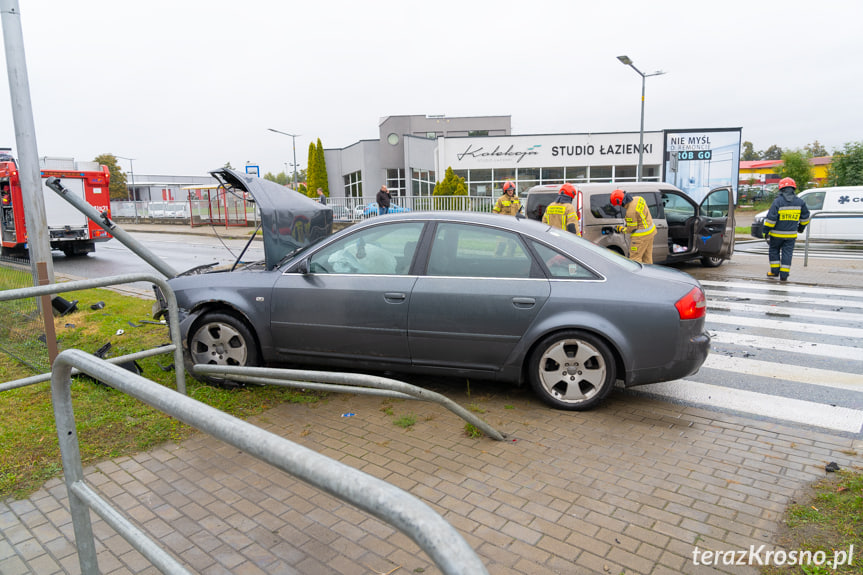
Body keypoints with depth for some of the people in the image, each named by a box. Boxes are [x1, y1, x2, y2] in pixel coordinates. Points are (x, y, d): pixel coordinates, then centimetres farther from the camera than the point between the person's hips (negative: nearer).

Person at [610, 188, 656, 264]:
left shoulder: (631, 211, -28)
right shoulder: (638, 198, -1)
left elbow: (631, 229, -17)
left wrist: (621, 229, 0)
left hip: (641, 235, -10)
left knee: (635, 258, -2)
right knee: (647, 257, 18)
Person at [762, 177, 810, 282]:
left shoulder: (777, 201, -12)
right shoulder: (799, 202, 3)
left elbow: (771, 218, -15)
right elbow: (805, 217, 13)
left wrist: (766, 231, -7)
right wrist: (801, 227, 28)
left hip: (777, 234, -3)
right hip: (791, 234, 3)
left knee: (774, 250, 16)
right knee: (787, 253, 6)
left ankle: (775, 271, 16)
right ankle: (784, 275, 4)